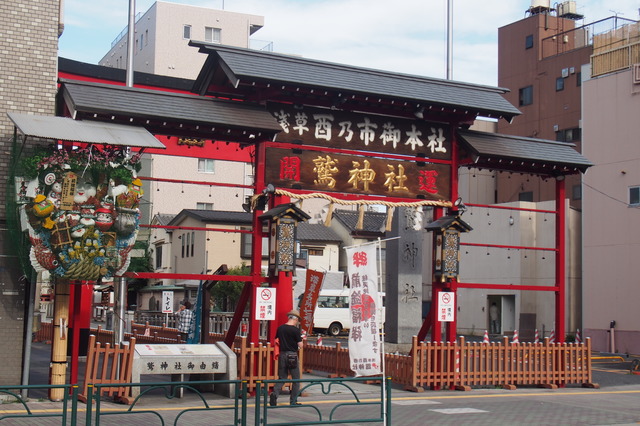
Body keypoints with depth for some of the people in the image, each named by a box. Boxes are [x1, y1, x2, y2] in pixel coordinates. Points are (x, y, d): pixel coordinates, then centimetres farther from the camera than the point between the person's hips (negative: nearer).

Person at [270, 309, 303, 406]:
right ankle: (293, 401, 10)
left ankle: (274, 394, -12)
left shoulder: (280, 328, 4)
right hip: (292, 355, -5)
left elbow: (276, 341, 14)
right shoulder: (295, 330, -12)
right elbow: (300, 345, -12)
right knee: (296, 379, 9)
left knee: (281, 378, 12)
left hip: (282, 354, 5)